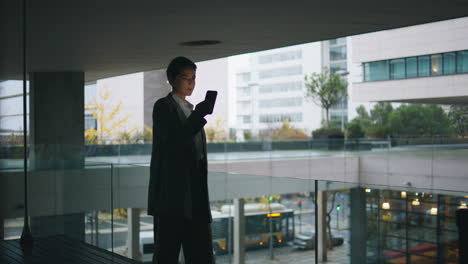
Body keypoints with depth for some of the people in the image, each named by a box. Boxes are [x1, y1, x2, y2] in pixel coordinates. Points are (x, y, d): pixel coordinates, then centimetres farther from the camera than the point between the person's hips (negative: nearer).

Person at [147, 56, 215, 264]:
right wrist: (199, 115, -23)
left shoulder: (190, 109, 19)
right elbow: (172, 141, -17)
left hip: (195, 194, 7)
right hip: (171, 194, -7)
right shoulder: (163, 106, -3)